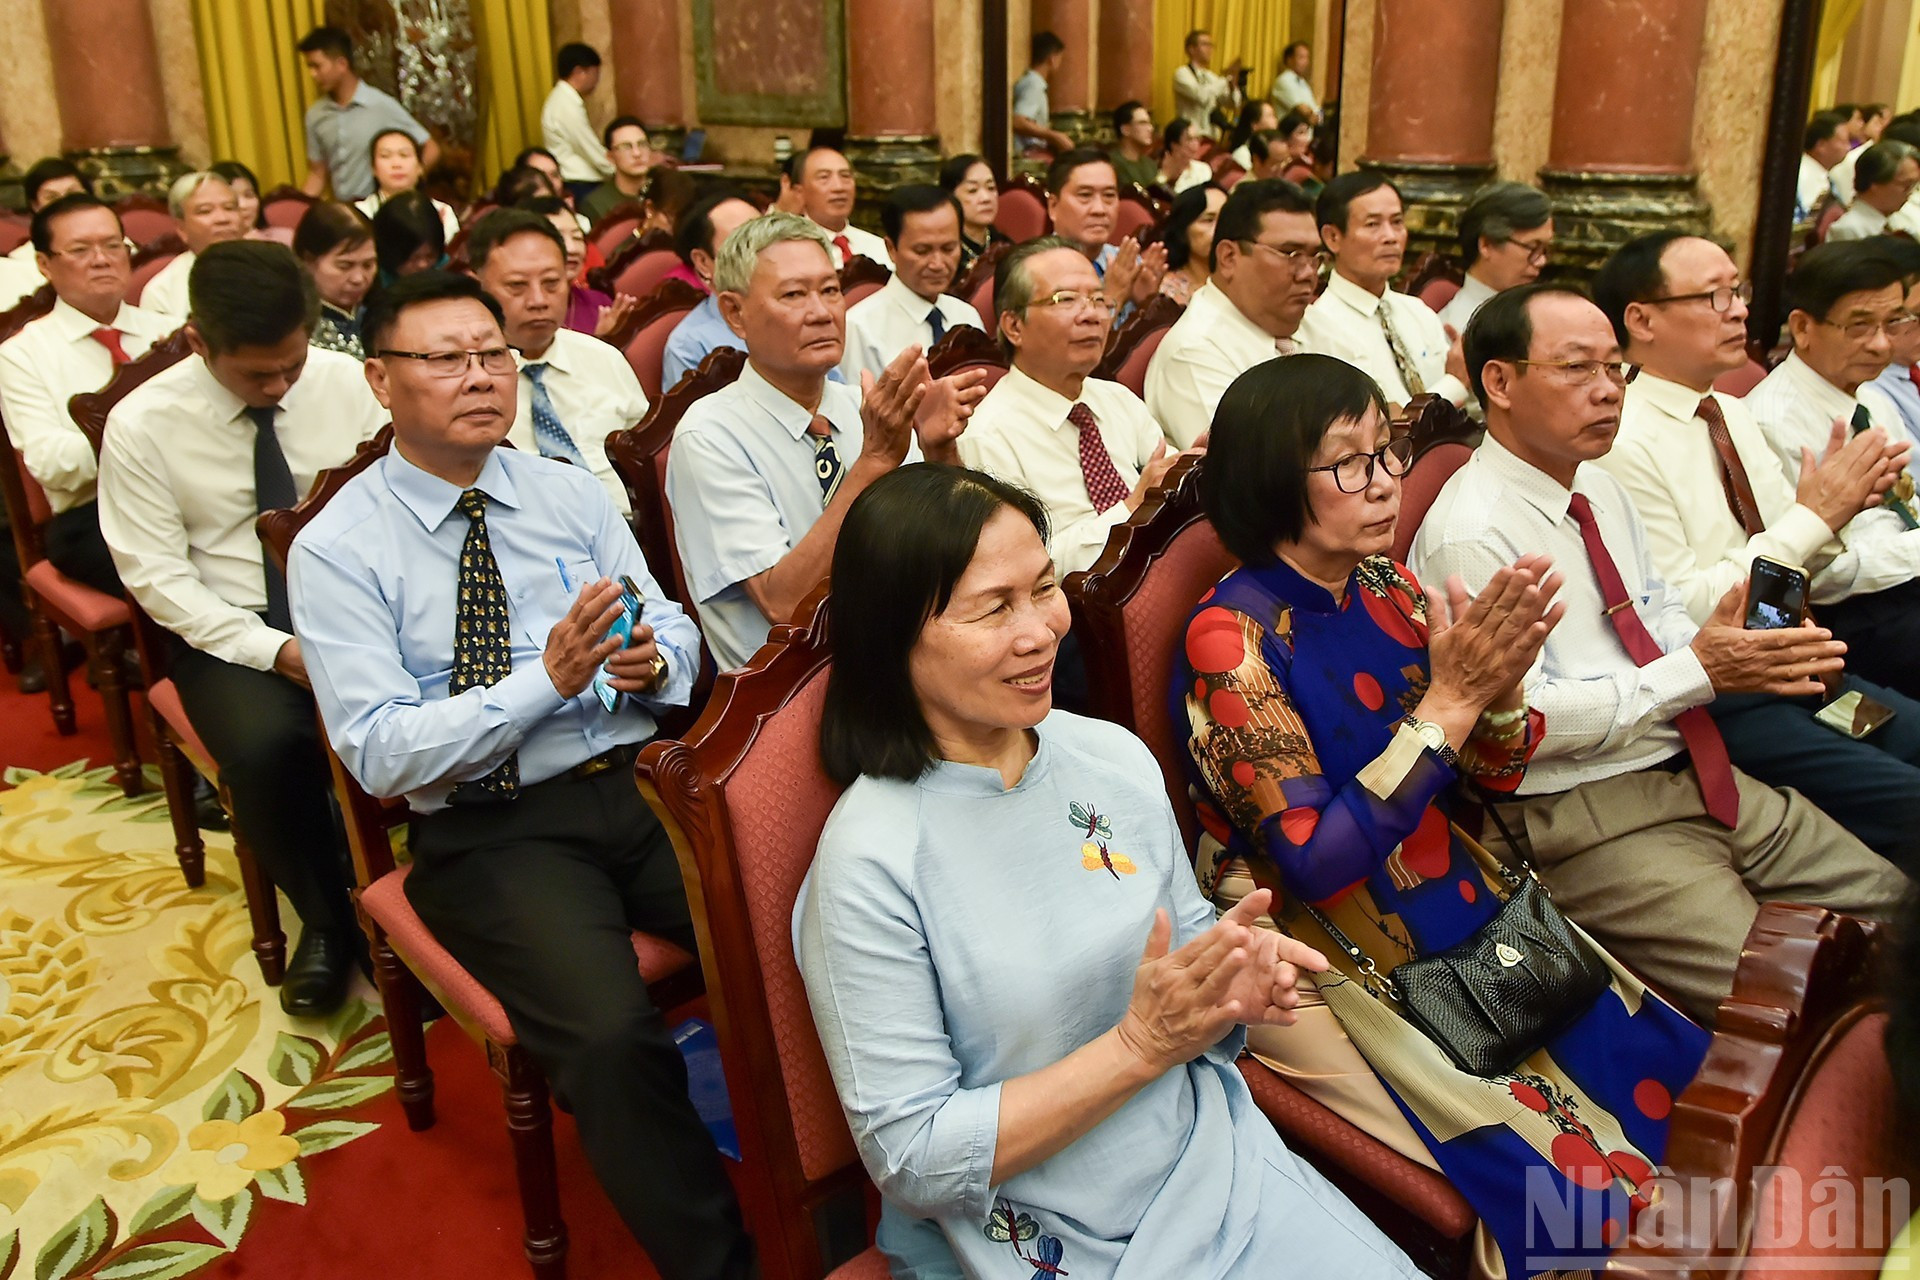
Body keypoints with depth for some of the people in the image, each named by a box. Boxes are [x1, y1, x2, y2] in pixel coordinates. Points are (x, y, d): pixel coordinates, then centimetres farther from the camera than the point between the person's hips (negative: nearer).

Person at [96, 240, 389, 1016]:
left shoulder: (344, 381, -1)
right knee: (267, 747, -32)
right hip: (232, 634, -1)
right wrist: (274, 650, -19)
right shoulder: (140, 426, -7)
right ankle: (325, 923, -3)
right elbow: (157, 577, -7)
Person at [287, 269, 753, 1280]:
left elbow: (675, 629, 13)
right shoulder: (336, 549, 0)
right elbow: (378, 752, -9)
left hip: (641, 778, 4)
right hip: (489, 829, -3)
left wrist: (655, 660, -12)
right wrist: (548, 679, -19)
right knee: (611, 1039, -30)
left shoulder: (570, 493, 12)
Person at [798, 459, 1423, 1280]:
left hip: (1218, 1164, 5)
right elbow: (912, 1161, -17)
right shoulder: (870, 862, -21)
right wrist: (1139, 1046, -22)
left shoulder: (1116, 757, -2)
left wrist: (1237, 981, -11)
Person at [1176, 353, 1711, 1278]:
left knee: (1672, 1077, 2)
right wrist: (1451, 699, -26)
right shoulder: (1231, 636, -19)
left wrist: (1502, 687, -18)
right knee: (1572, 1175, -11)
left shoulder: (1386, 587, 0)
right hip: (1340, 969, -6)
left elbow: (1489, 781, 4)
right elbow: (1316, 860, -22)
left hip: (1464, 918, 7)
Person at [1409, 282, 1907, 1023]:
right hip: (1584, 820, -9)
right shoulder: (1470, 534, -18)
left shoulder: (1600, 490, 11)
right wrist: (1696, 671, -19)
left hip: (1700, 776, 9)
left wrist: (1745, 653, -2)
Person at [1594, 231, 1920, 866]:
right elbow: (1677, 613, -19)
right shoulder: (1623, 445, -15)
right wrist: (1812, 517, -17)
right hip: (1716, 703, -8)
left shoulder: (1733, 414, 11)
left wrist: (1838, 509, -6)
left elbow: (1810, 580, 15)